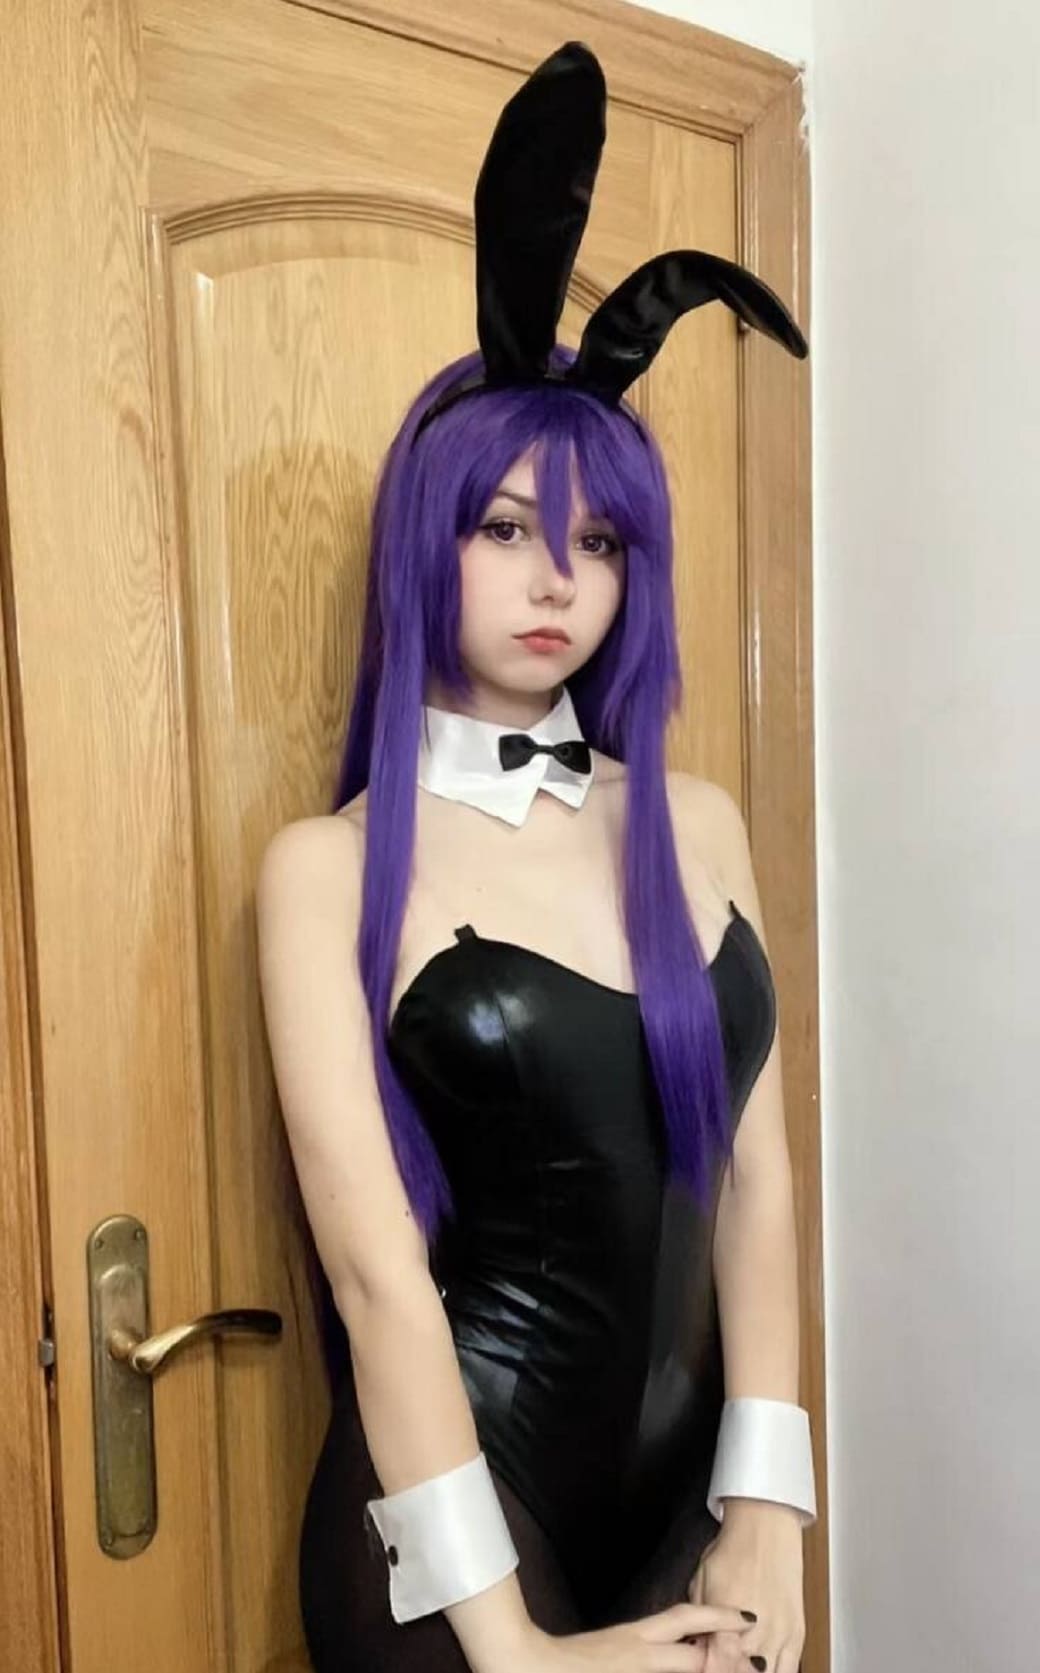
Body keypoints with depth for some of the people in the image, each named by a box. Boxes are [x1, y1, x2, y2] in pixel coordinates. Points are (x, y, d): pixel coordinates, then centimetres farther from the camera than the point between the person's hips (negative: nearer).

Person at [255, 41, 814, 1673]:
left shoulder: (697, 823, -1)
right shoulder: (330, 866, -14)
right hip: (456, 1501, -4)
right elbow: (376, 1264, -18)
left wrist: (767, 1505, -7)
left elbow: (751, 1170, -2)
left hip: (684, 1476, 5)